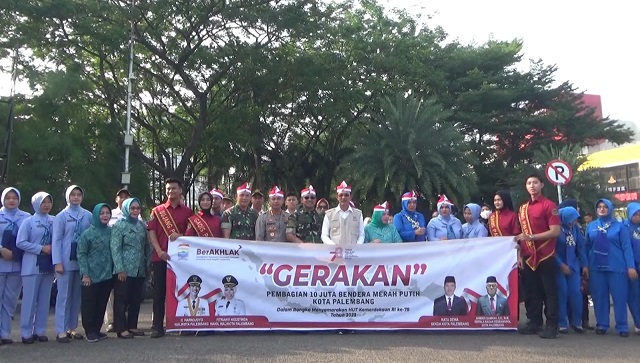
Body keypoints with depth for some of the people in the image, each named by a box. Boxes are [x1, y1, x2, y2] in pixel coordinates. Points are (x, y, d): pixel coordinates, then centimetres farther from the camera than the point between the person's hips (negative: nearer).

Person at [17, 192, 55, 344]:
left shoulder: (54, 221, 4)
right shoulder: (28, 221, -4)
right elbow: (20, 242, -9)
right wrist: (41, 249, -14)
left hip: (48, 265, 3)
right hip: (32, 265, -3)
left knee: (44, 299, 8)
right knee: (30, 299, -1)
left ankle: (40, 331, 17)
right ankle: (26, 332, 8)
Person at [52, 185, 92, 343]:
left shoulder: (88, 216, 5)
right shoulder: (61, 216, -1)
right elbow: (56, 240, -3)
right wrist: (58, 262, -10)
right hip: (66, 261, -3)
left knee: (77, 296, 10)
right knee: (64, 295, 0)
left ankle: (72, 328, 19)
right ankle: (61, 330, 5)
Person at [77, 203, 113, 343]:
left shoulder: (111, 231, 5)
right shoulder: (88, 233, -5)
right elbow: (81, 254, -5)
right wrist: (85, 274, -11)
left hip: (107, 275, 4)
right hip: (91, 276, -4)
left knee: (102, 304, 10)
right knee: (89, 304, 1)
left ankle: (97, 329, 21)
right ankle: (90, 331, 11)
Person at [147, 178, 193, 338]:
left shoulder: (187, 212, 11)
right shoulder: (157, 211, 10)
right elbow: (151, 233, 3)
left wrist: (180, 236, -11)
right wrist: (159, 251, -11)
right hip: (160, 257, 0)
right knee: (159, 293, 1)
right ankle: (157, 326, 5)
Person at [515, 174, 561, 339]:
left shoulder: (549, 205, -5)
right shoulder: (523, 208, 14)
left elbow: (555, 231, -13)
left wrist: (532, 236, -18)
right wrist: (520, 254, 9)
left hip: (545, 257, -6)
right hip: (528, 258, 6)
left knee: (549, 292, 0)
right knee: (531, 292, 9)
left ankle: (552, 326, 6)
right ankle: (534, 323, 17)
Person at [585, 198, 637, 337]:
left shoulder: (619, 226, 3)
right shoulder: (591, 226, 10)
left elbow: (627, 247, -1)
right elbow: (586, 246, 11)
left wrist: (631, 266, -9)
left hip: (617, 267, -2)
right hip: (596, 268, 2)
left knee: (620, 297, 0)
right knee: (599, 297, 6)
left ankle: (622, 327, 8)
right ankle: (601, 325, 15)